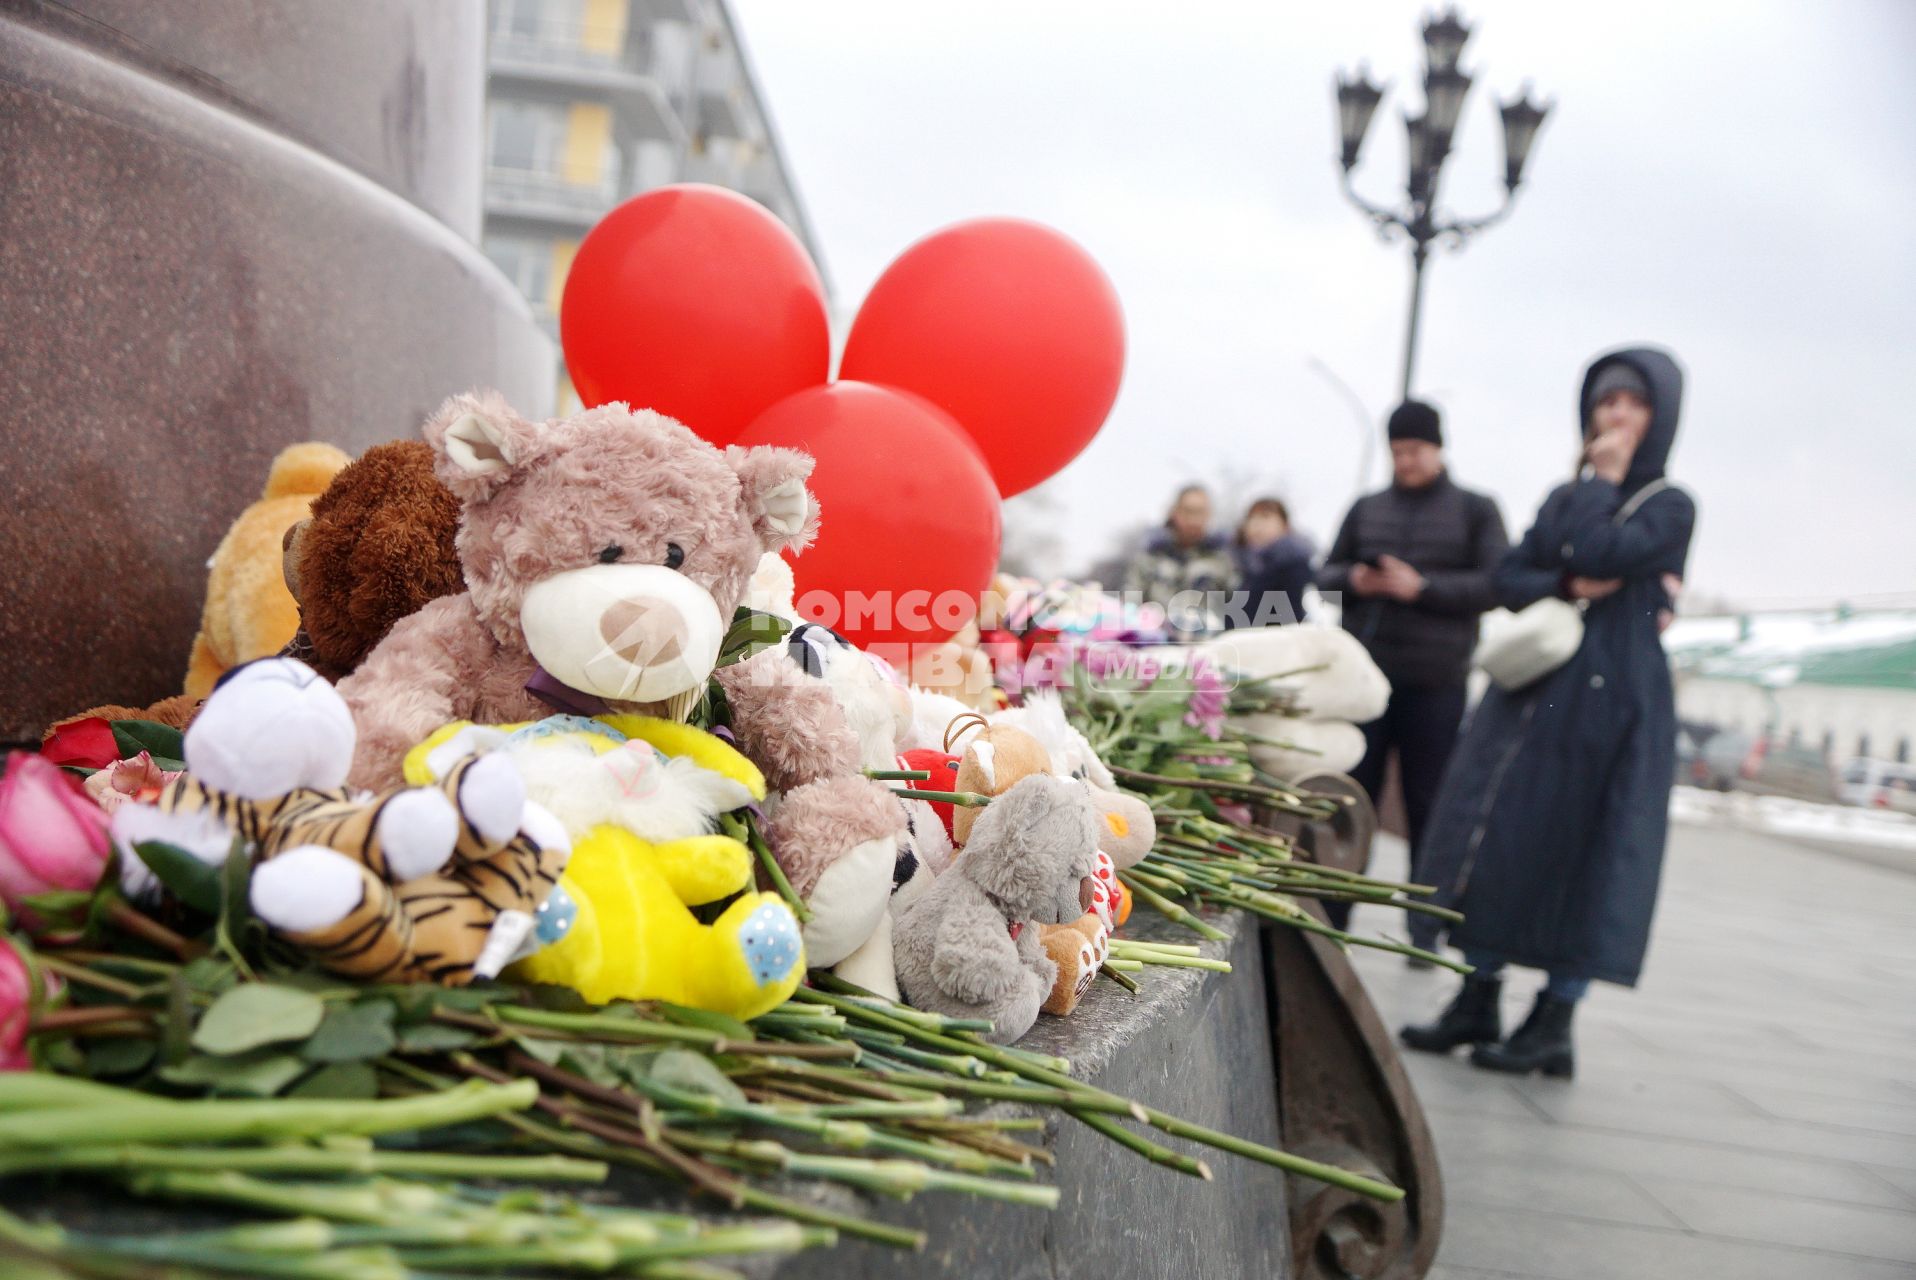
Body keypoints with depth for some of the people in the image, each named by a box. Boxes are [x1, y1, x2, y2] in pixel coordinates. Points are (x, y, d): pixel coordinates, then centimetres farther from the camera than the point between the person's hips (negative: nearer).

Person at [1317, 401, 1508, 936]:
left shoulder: (1476, 510, 6)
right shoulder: (1367, 508, 14)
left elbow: (1496, 584, -3)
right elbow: (1325, 572, 18)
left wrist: (1423, 587, -14)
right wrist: (1353, 580, -5)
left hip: (1435, 684, -2)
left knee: (1428, 805, 2)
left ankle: (1425, 932, 11)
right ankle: (1330, 918, 11)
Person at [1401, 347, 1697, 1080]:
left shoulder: (1669, 508, 0)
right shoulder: (1562, 499, 15)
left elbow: (1600, 553, -18)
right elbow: (1508, 579, 6)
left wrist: (1603, 478, -4)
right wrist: (1566, 586, -12)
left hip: (1612, 700, -5)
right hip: (1533, 690, 5)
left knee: (1583, 854, -2)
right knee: (1496, 843, 3)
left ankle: (1553, 1024, 5)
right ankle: (1478, 1001, 13)